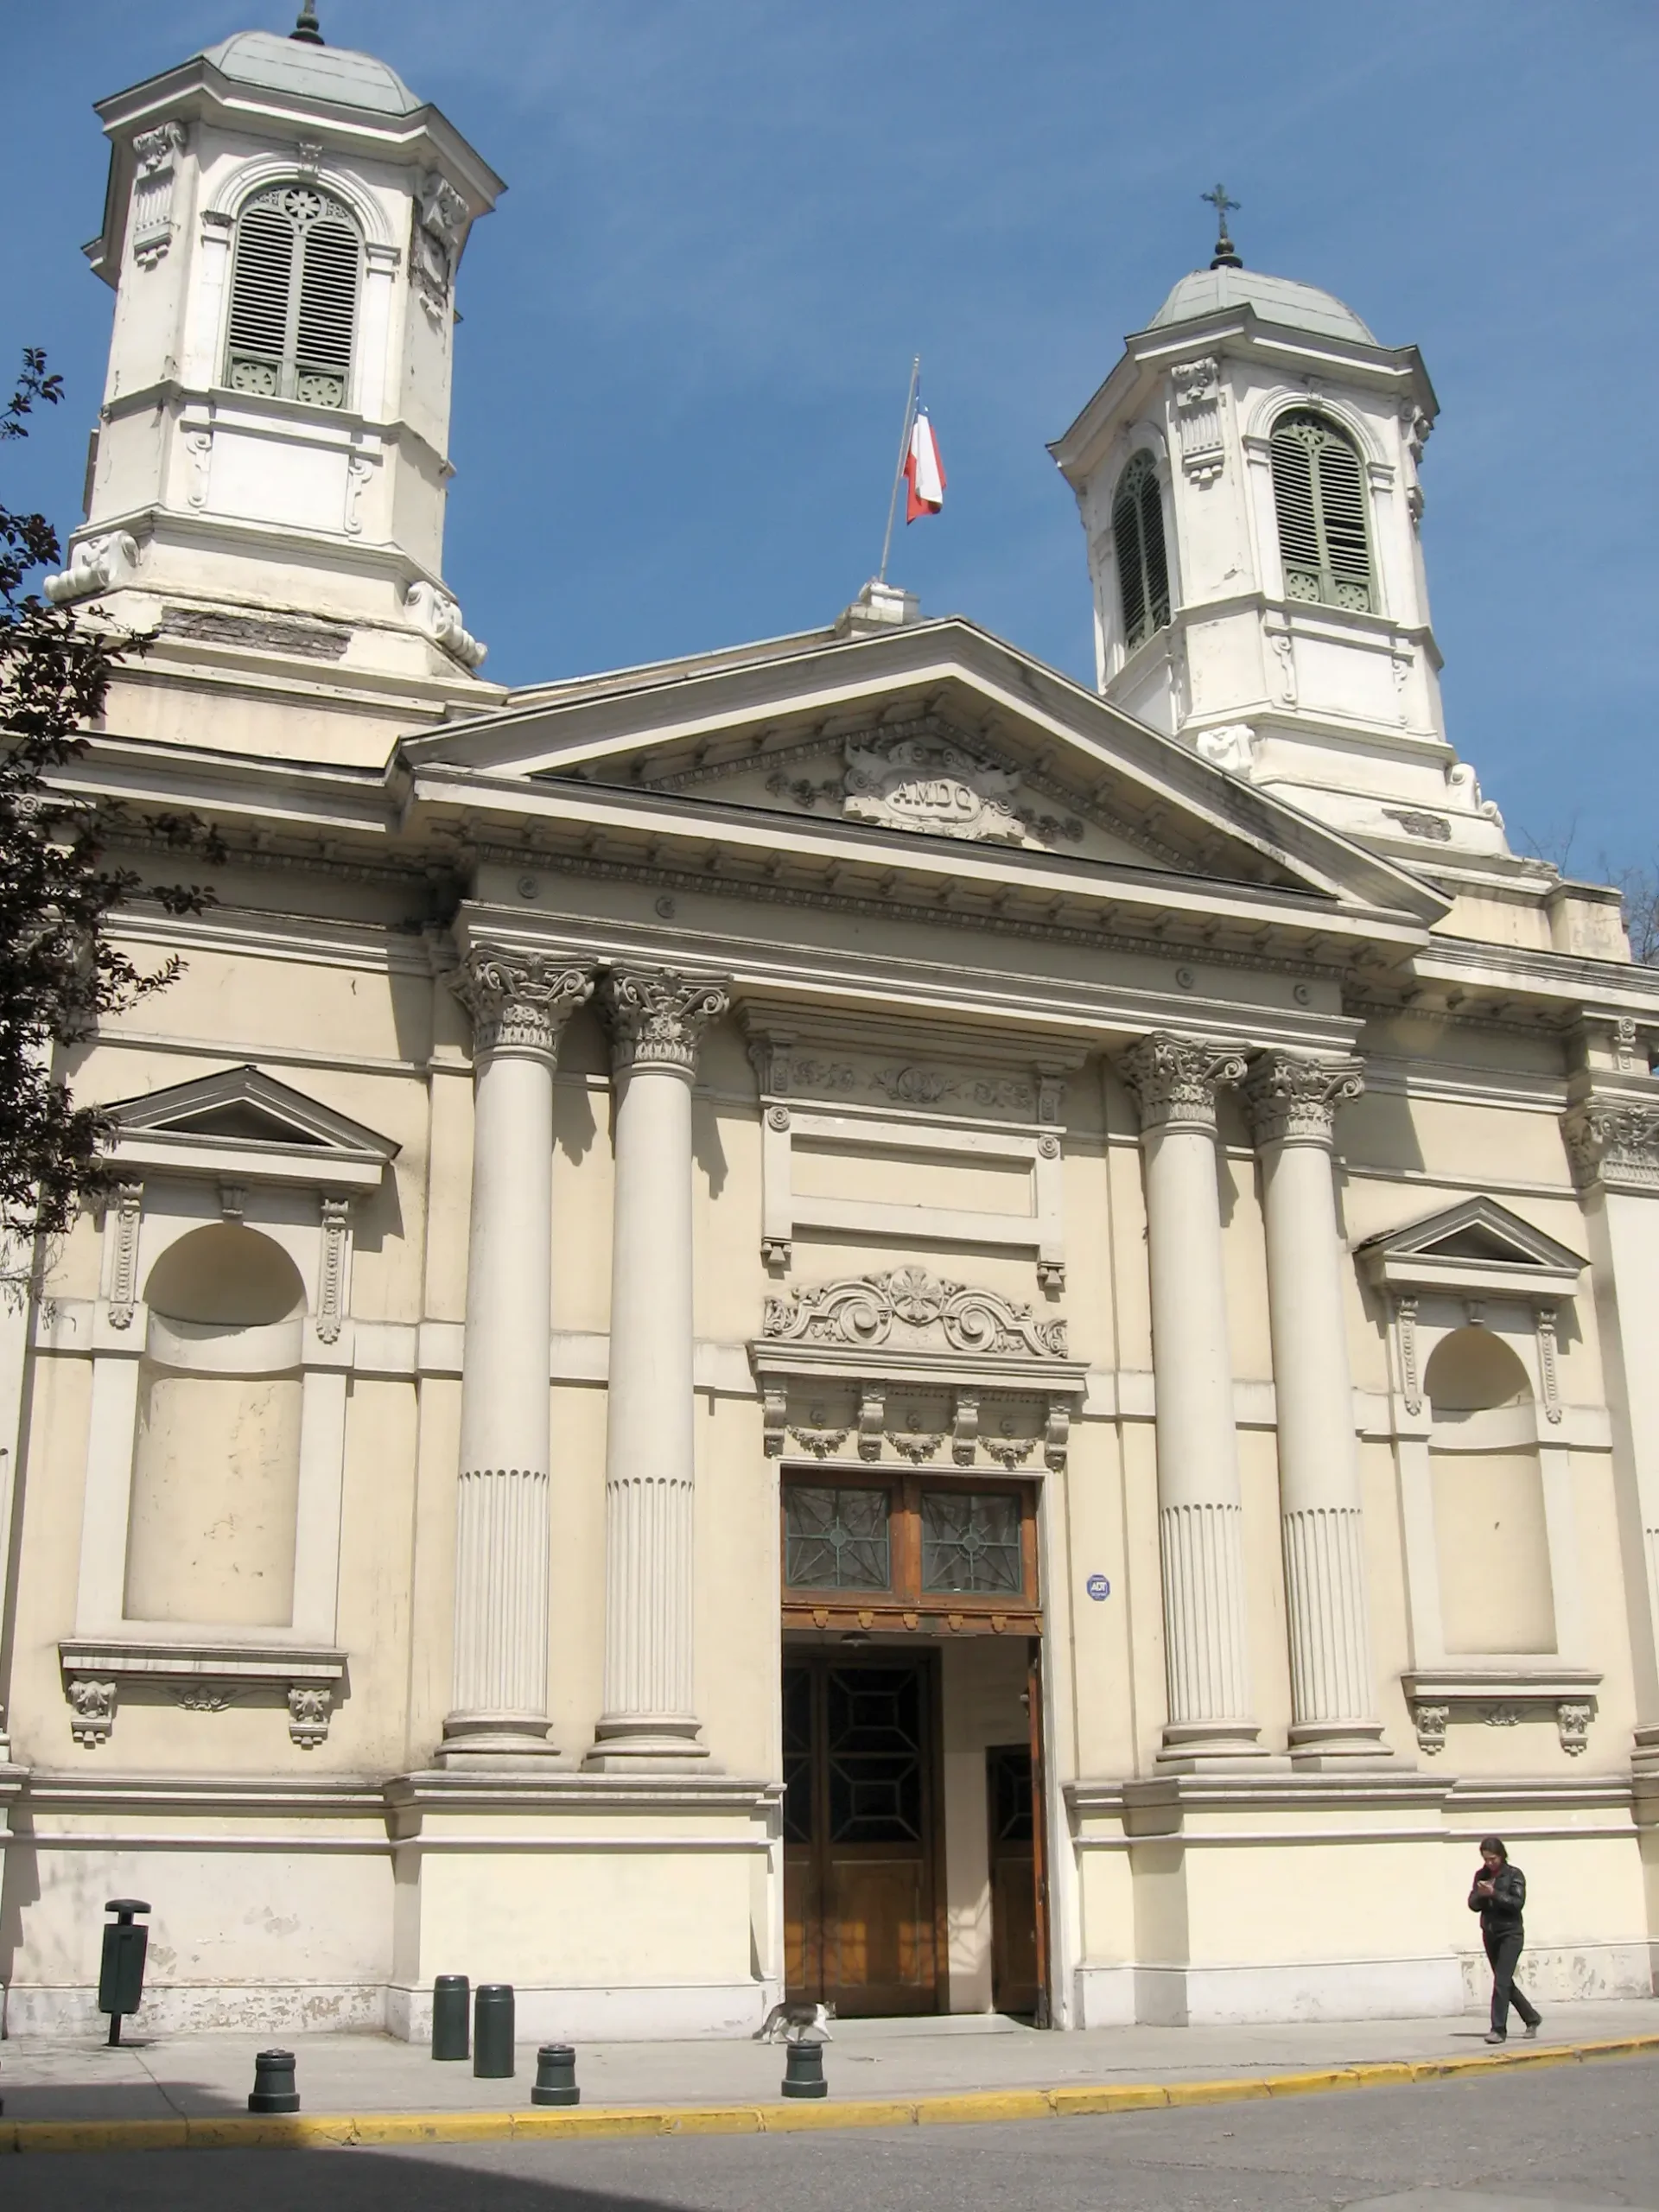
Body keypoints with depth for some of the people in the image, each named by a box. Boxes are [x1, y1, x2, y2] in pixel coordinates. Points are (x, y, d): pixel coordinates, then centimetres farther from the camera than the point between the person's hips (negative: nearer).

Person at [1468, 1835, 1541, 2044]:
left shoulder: (1514, 1875, -5)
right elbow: (1473, 1904, 4)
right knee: (1505, 1982, 13)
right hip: (1490, 1934, 6)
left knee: (1501, 1982, -12)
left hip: (1511, 1934, -6)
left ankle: (1499, 2029, -9)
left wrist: (1494, 1893, -24)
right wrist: (1481, 1894, -17)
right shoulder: (1481, 1876, 8)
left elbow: (1518, 1902, -16)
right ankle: (1531, 2018, 31)